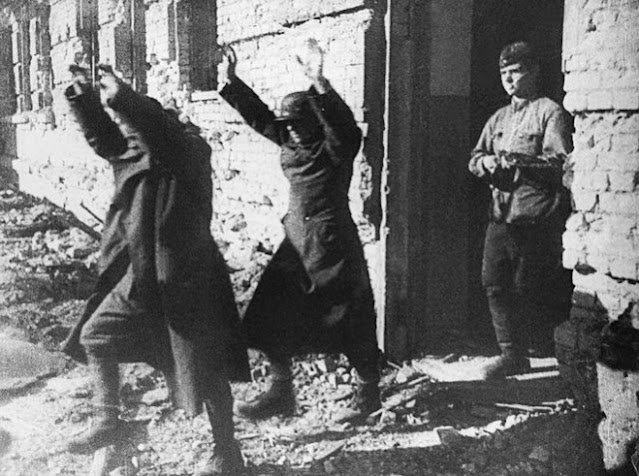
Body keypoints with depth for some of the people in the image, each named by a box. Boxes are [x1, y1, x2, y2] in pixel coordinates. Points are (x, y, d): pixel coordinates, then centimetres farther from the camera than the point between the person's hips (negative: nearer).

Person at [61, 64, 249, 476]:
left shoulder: (187, 150, -15)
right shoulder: (137, 153, 9)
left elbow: (157, 126, -32)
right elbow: (102, 136, 16)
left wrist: (121, 95, -30)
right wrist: (84, 97, 3)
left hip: (184, 280, -9)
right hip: (140, 277, 9)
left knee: (204, 369, 1)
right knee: (94, 336, 17)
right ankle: (108, 422, 32)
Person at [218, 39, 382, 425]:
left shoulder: (336, 145, -10)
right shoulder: (289, 140, 10)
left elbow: (343, 122, -30)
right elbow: (259, 116, 19)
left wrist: (320, 84, -43)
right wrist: (231, 82, 15)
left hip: (332, 241, -7)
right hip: (297, 238, 8)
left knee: (351, 320, 1)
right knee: (270, 316, 7)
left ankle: (369, 395, 18)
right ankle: (281, 393, 20)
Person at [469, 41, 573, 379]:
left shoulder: (550, 112, -1)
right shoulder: (498, 118, 20)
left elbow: (560, 161, -12)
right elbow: (474, 158, 17)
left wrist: (519, 160, -24)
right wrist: (486, 162, -6)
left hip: (536, 216, -6)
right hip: (501, 213, 6)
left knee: (528, 288, -4)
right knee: (494, 282, 2)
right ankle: (512, 354, 13)